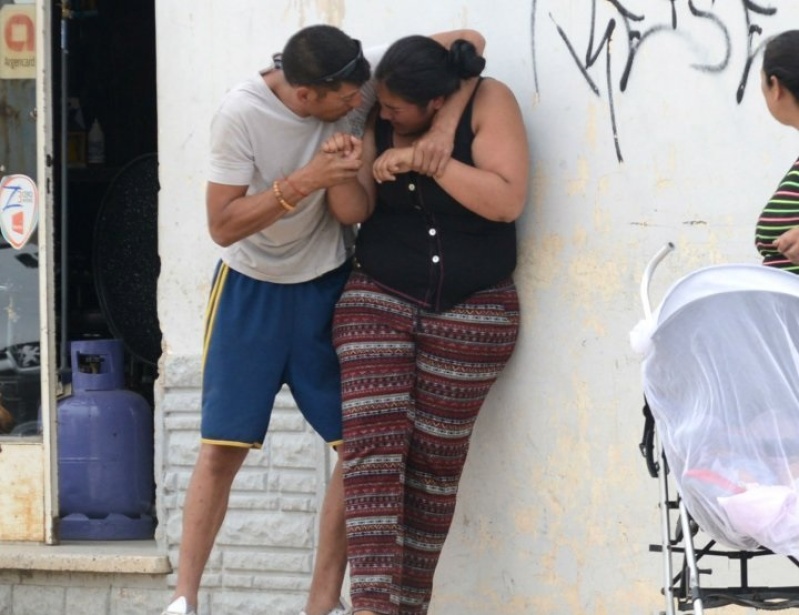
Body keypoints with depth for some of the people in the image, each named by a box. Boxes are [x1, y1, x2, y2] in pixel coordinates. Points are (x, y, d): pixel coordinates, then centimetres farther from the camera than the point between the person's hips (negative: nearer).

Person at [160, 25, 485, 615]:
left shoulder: (364, 75, -20)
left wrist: (444, 124, -32)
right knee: (224, 447, -4)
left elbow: (466, 44, -17)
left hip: (326, 284, 3)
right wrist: (303, 183, -33)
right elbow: (223, 225, -22)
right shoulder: (242, 113, -26)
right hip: (251, 286, -3)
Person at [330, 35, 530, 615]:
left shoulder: (488, 104, -11)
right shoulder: (380, 116, -2)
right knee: (373, 446, -14)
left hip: (471, 312, -2)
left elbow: (508, 201, -19)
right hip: (377, 302, 2)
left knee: (435, 459, 0)